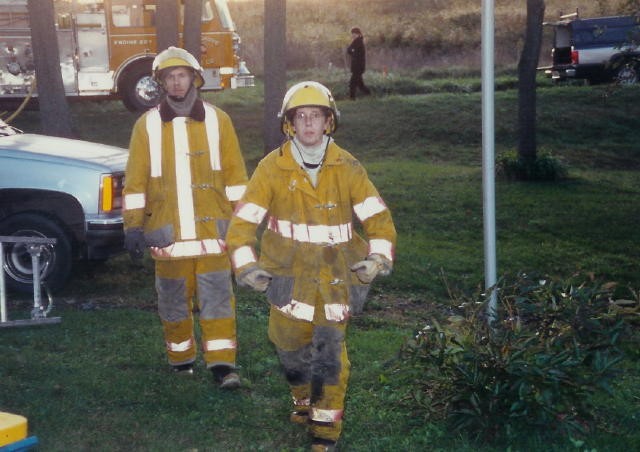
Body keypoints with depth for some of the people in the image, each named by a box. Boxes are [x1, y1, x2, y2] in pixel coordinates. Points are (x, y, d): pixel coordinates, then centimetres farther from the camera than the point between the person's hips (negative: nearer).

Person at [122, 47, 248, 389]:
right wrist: (133, 226, 1)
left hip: (212, 229, -1)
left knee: (217, 296, -3)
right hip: (168, 232, 1)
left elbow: (235, 174, 6)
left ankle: (222, 364, 0)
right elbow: (135, 181, 6)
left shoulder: (217, 120, 4)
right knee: (174, 300, 10)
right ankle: (181, 359, 26)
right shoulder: (147, 125, 4)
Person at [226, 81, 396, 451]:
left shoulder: (347, 168, -3)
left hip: (336, 273, -1)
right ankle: (305, 401, 37)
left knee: (330, 345, -10)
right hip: (288, 272, 1)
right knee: (289, 342, 9)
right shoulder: (273, 168, -4)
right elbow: (244, 220, -4)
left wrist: (379, 257, -16)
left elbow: (378, 217, -2)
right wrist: (245, 265, -14)